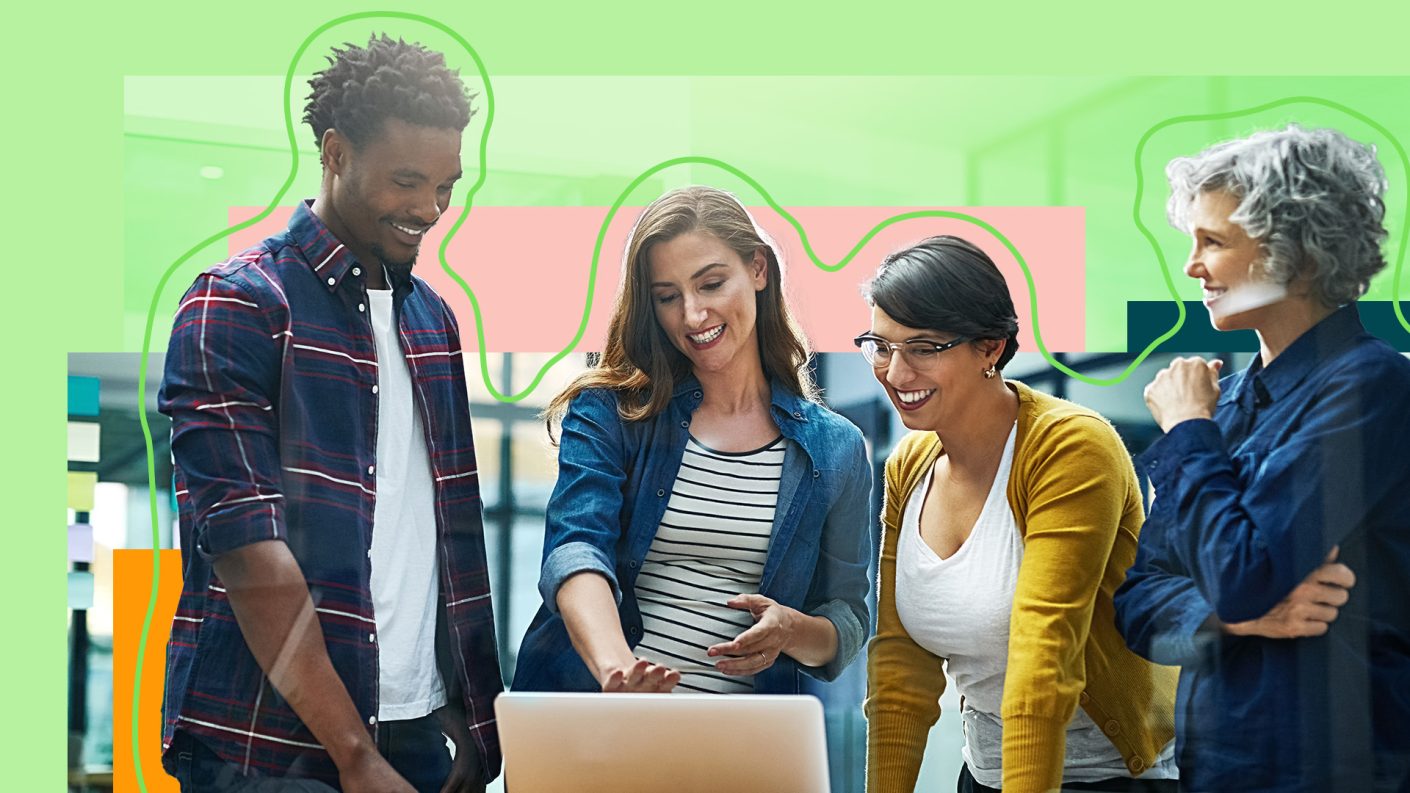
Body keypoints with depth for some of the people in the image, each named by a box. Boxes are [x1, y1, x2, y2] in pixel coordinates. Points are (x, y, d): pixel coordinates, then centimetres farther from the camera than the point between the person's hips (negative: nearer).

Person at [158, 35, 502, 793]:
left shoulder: (431, 315, 12)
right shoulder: (236, 304, -9)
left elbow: (454, 532, 12)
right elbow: (248, 549, -16)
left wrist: (476, 719, 4)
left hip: (417, 728, 6)